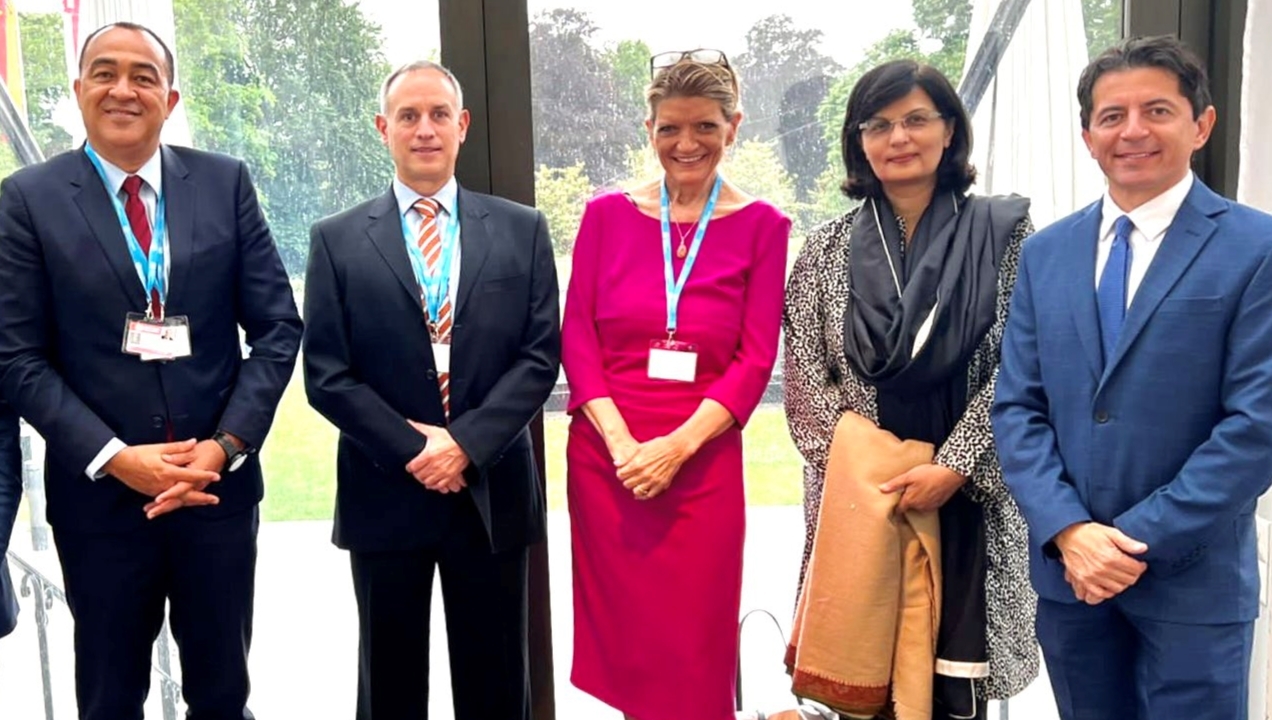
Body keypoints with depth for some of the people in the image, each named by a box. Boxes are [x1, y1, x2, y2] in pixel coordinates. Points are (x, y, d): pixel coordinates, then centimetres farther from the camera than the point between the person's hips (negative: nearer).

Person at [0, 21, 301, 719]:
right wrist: (116, 458, -14)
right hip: (99, 494, -1)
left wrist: (226, 445, -10)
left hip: (220, 484, 1)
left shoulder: (226, 182, 2)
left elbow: (278, 326, 0)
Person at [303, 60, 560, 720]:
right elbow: (326, 375, -3)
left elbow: (539, 355, -3)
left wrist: (467, 443, -14)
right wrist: (411, 451, -12)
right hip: (384, 494, 0)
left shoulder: (522, 230, 4)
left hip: (492, 492, 1)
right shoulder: (337, 239, 2)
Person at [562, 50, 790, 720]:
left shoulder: (760, 225, 2)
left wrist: (677, 445, -14)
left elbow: (756, 358, -3)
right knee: (622, 636, 10)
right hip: (604, 457, 2)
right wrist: (621, 441, -11)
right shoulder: (607, 214, 6)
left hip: (702, 460, -1)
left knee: (694, 648, 4)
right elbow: (576, 336, 2)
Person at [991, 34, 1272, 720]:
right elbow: (1016, 406, 2)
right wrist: (1068, 529, -11)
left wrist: (1141, 537, -15)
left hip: (1192, 575, -3)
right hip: (1067, 566, 4)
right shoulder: (1045, 253, 6)